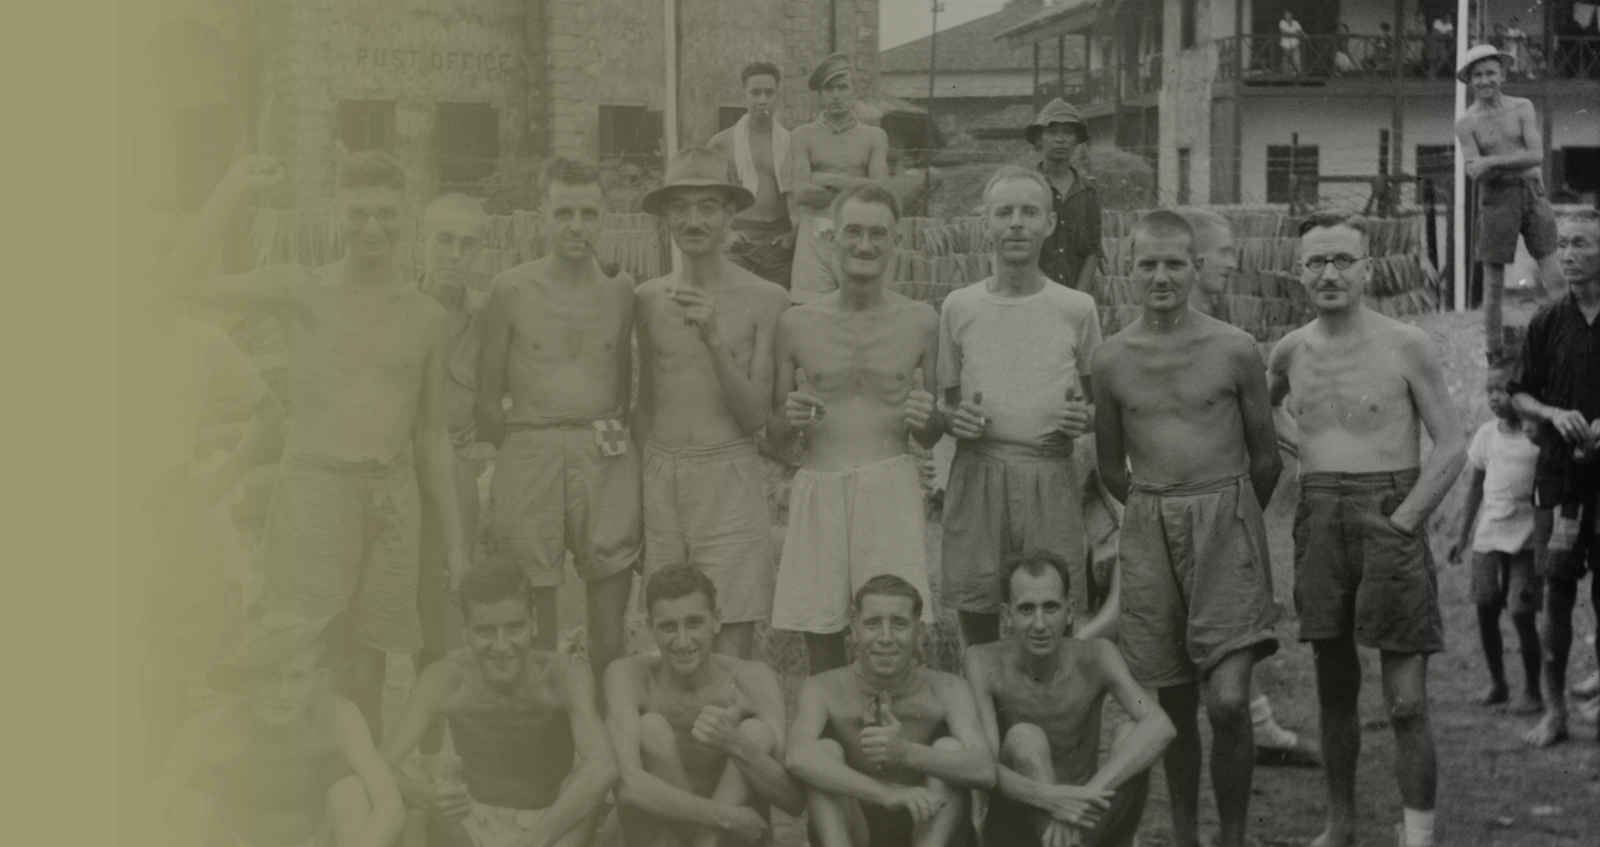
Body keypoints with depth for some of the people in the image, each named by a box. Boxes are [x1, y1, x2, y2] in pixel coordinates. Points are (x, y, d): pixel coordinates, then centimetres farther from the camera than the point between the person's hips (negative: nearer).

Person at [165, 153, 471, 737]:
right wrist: (233, 191, -17)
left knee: (366, 671, 9)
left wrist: (452, 537, 14)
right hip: (314, 488, -3)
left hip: (393, 494, 3)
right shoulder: (300, 291, -1)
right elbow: (185, 284, -12)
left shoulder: (426, 316, 9)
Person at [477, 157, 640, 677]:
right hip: (530, 455, -2)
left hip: (608, 460, 2)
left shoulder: (619, 290, 8)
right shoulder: (511, 290, 1)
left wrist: (620, 441, 4)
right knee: (530, 629, 1)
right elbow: (488, 398, 5)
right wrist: (523, 451, -1)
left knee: (609, 638, 2)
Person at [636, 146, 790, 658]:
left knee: (730, 648, -5)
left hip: (729, 481, -3)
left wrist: (714, 339, -17)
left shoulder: (765, 300, -4)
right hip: (660, 479, 4)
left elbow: (755, 416, -6)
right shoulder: (648, 299, 7)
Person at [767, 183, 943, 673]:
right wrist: (789, 419, -7)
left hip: (891, 489, -1)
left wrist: (925, 420, -6)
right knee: (820, 639, 2)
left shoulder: (919, 322, 8)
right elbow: (774, 440, 14)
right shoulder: (797, 324, 7)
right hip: (817, 491, 1)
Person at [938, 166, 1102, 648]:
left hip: (1051, 476, -1)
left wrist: (1085, 419, -6)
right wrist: (953, 418, -6)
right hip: (977, 475, 1)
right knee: (975, 611, 4)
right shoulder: (958, 308, 7)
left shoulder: (1077, 309, 5)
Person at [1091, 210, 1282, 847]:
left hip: (1226, 524, -2)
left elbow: (1266, 458, 7)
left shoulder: (1234, 351, -4)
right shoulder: (1111, 360, 2)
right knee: (1174, 703, 8)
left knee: (1228, 700, -12)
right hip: (1149, 531, 2)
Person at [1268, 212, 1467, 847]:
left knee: (1406, 703, -7)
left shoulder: (1406, 346, -5)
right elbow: (1268, 403, 31)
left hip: (1390, 520, -4)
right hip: (1317, 523, 4)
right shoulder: (1291, 351, 7)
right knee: (1334, 687, 12)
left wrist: (1400, 523, -11)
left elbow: (1452, 448, -4)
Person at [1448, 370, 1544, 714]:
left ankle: (1532, 692, 7)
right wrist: (1463, 534, 17)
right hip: (1488, 535, 5)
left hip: (1526, 537, -4)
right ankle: (1496, 683, 20)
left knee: (1522, 614, -6)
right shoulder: (1486, 434, 7)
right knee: (1485, 610, 4)